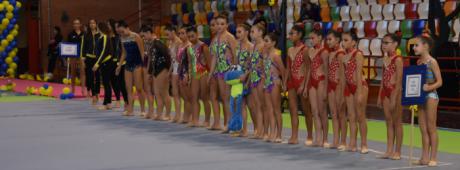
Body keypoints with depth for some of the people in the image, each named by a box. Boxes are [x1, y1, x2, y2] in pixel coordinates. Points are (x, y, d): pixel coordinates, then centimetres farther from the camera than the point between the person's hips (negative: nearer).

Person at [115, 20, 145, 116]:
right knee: (128, 88, 4)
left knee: (138, 88, -6)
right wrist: (119, 66, 14)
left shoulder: (136, 37, -12)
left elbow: (142, 52, -11)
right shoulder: (122, 38, 7)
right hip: (128, 64, 7)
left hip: (137, 64, -7)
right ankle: (130, 110, 6)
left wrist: (144, 65, -14)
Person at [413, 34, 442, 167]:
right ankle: (425, 157, 14)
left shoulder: (432, 62, -11)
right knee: (423, 128, 9)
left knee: (431, 128, -2)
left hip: (431, 95, -7)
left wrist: (429, 87, -28)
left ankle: (433, 158, 5)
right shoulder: (419, 62, 10)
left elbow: (439, 82, -14)